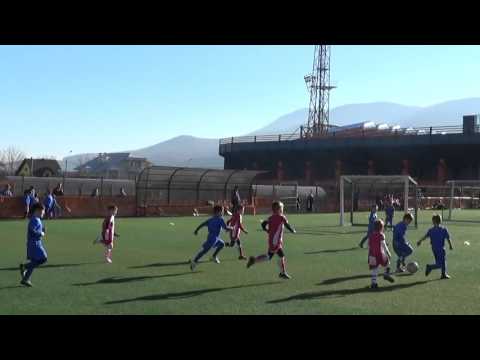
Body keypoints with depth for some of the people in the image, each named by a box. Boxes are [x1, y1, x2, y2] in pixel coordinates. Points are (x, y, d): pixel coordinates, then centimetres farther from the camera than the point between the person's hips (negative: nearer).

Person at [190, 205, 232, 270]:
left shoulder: (211, 219, 14)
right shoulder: (220, 219, -9)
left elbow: (203, 224, 8)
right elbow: (225, 228, -15)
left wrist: (196, 230, 8)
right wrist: (231, 228, 5)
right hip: (213, 237, -9)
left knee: (222, 244, 25)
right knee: (205, 250, -10)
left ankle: (214, 256, 25)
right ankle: (194, 261, -13)